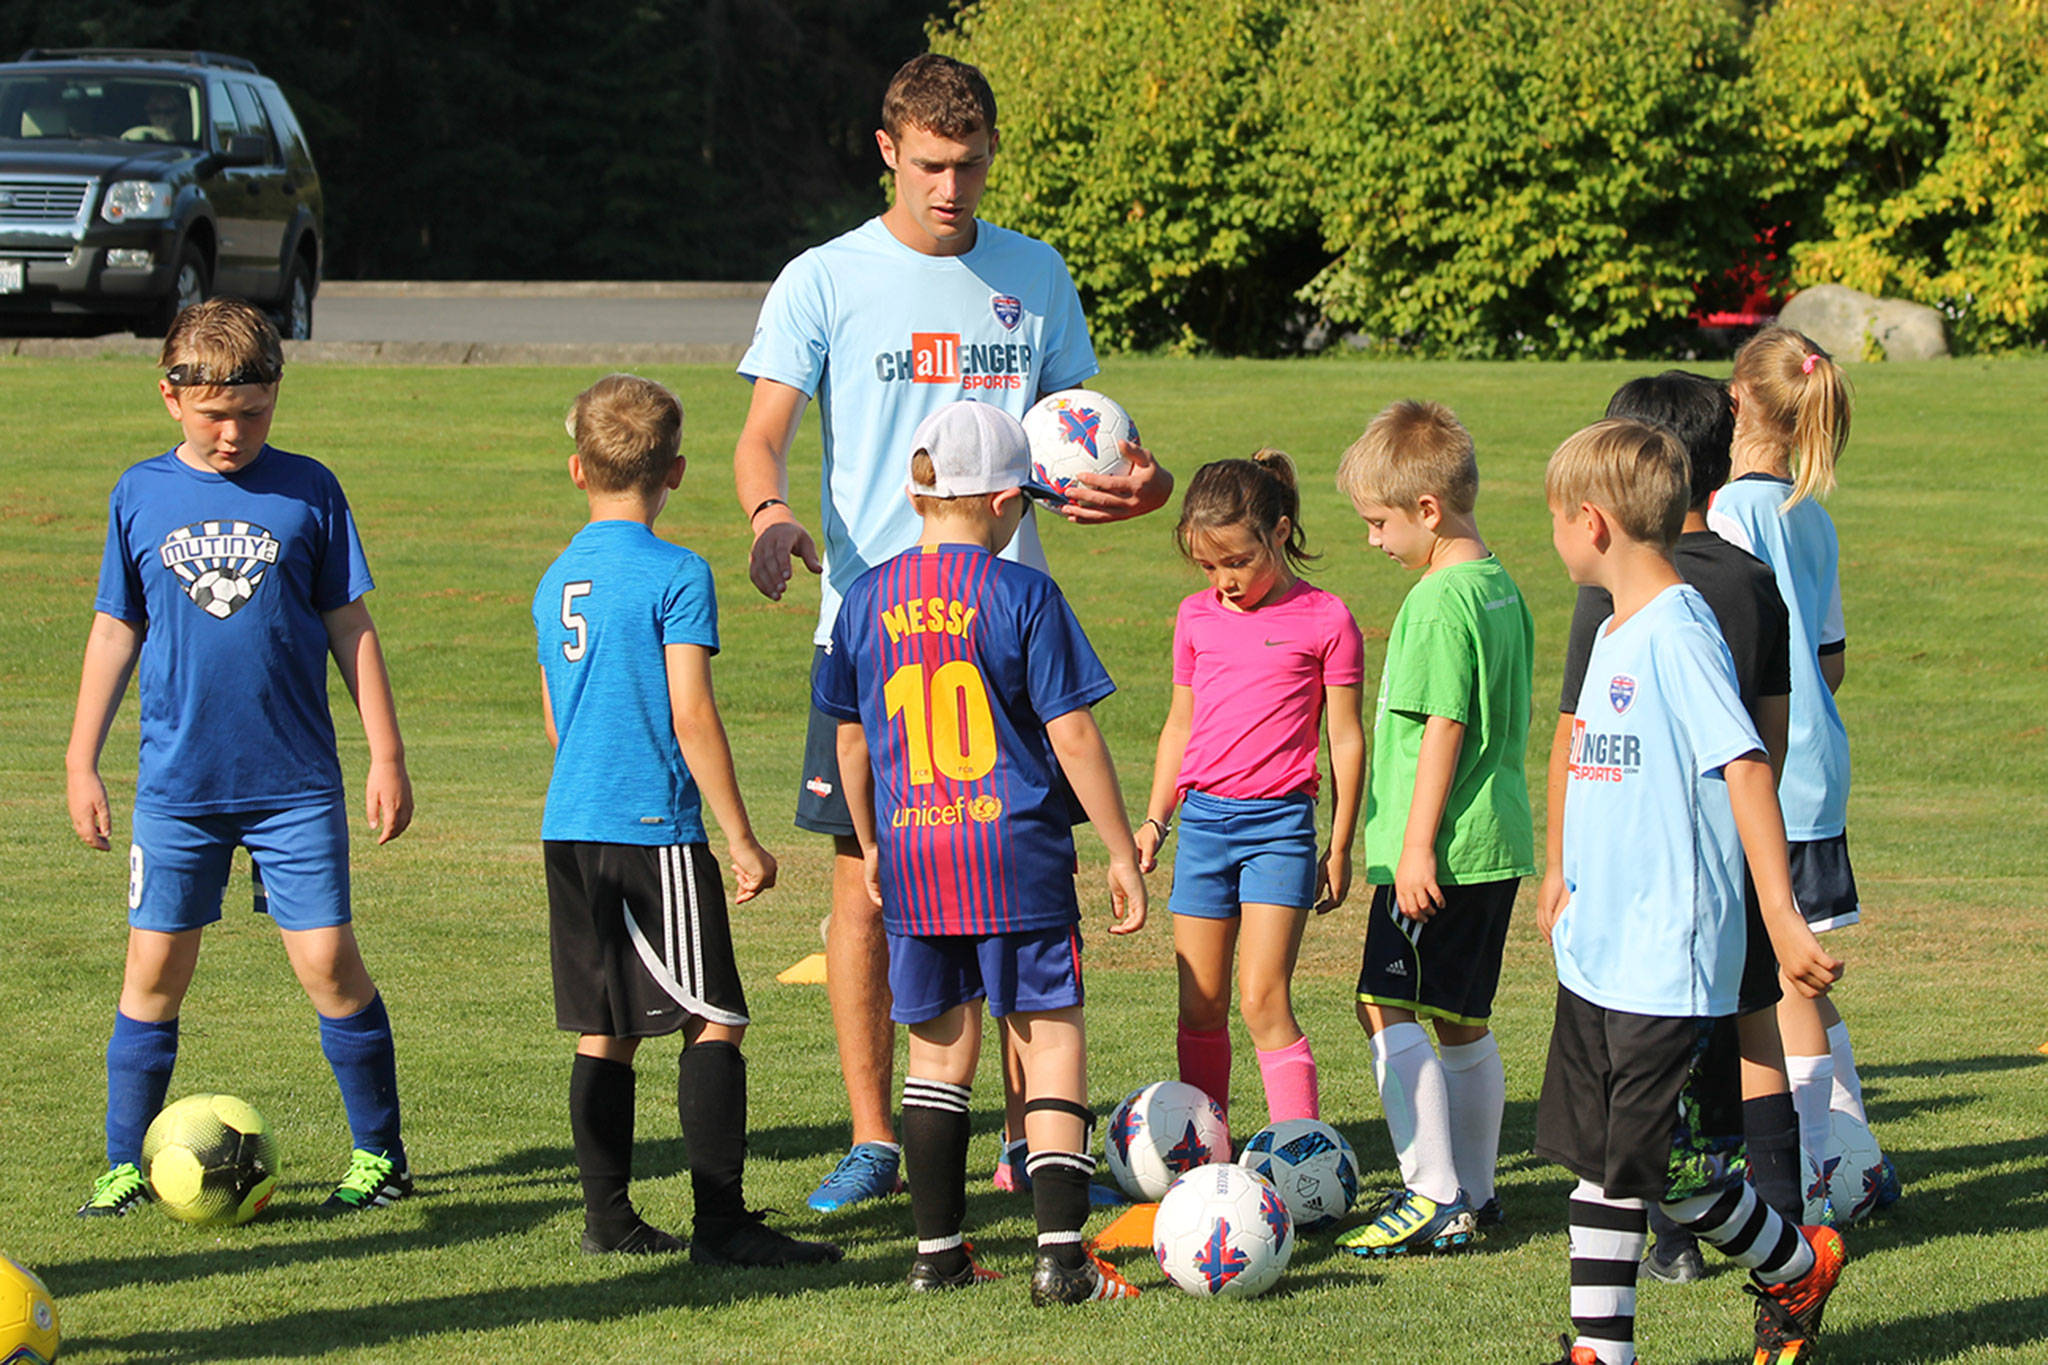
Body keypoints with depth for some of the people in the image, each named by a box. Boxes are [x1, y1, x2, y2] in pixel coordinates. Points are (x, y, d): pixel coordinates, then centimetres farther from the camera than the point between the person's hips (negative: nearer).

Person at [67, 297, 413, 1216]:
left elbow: (350, 625, 4)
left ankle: (380, 1154, 9)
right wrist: (81, 761, 10)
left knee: (328, 962, -4)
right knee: (155, 969, 2)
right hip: (176, 786, 1)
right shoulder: (141, 496, 3)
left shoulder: (307, 492, -1)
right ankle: (123, 1164, 11)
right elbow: (115, 631, 10)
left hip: (296, 784, -1)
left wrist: (386, 754, 3)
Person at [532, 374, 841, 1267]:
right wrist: (741, 839, -9)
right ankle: (721, 1220, -8)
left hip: (568, 827, 7)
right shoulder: (676, 576, -10)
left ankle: (608, 1216, 13)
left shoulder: (556, 581, 11)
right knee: (715, 1022, -4)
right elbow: (691, 717, -14)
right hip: (654, 831, -7)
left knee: (606, 1031, 11)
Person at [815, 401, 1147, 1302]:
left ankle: (937, 1248, 17)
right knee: (1050, 1041, 2)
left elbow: (851, 739, 13)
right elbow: (1071, 734, -7)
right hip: (1018, 852, -4)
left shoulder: (868, 600, 5)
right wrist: (1121, 851, 0)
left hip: (912, 855, 4)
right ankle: (1060, 1253, -7)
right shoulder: (1021, 596, -7)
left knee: (939, 1049, 15)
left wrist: (870, 844, 26)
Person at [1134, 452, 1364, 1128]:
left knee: (1264, 1001, -14)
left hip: (1279, 823, -5)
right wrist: (1155, 821, 17)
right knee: (1200, 1006, 6)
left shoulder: (1324, 620, -4)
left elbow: (1346, 739, 0)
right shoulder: (1197, 616, 10)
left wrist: (1340, 848, -1)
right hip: (1203, 818, 5)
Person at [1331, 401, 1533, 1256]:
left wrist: (1417, 844, -18)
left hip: (1440, 850, -10)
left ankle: (1434, 1198, -11)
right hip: (1497, 845, 10)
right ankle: (1474, 1191, 22)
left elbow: (1442, 727, -19)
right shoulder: (1503, 591, 13)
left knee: (1390, 1014, -8)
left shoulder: (1440, 601, -16)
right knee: (1461, 1023, 16)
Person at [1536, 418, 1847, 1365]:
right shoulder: (1615, 631, 12)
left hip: (1672, 966, -9)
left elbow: (1747, 768, -22)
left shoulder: (1679, 630, -17)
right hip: (1599, 958, 9)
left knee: (1670, 1173, -1)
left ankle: (1798, 1269, 22)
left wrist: (1782, 916, -27)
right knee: (1599, 1163, 9)